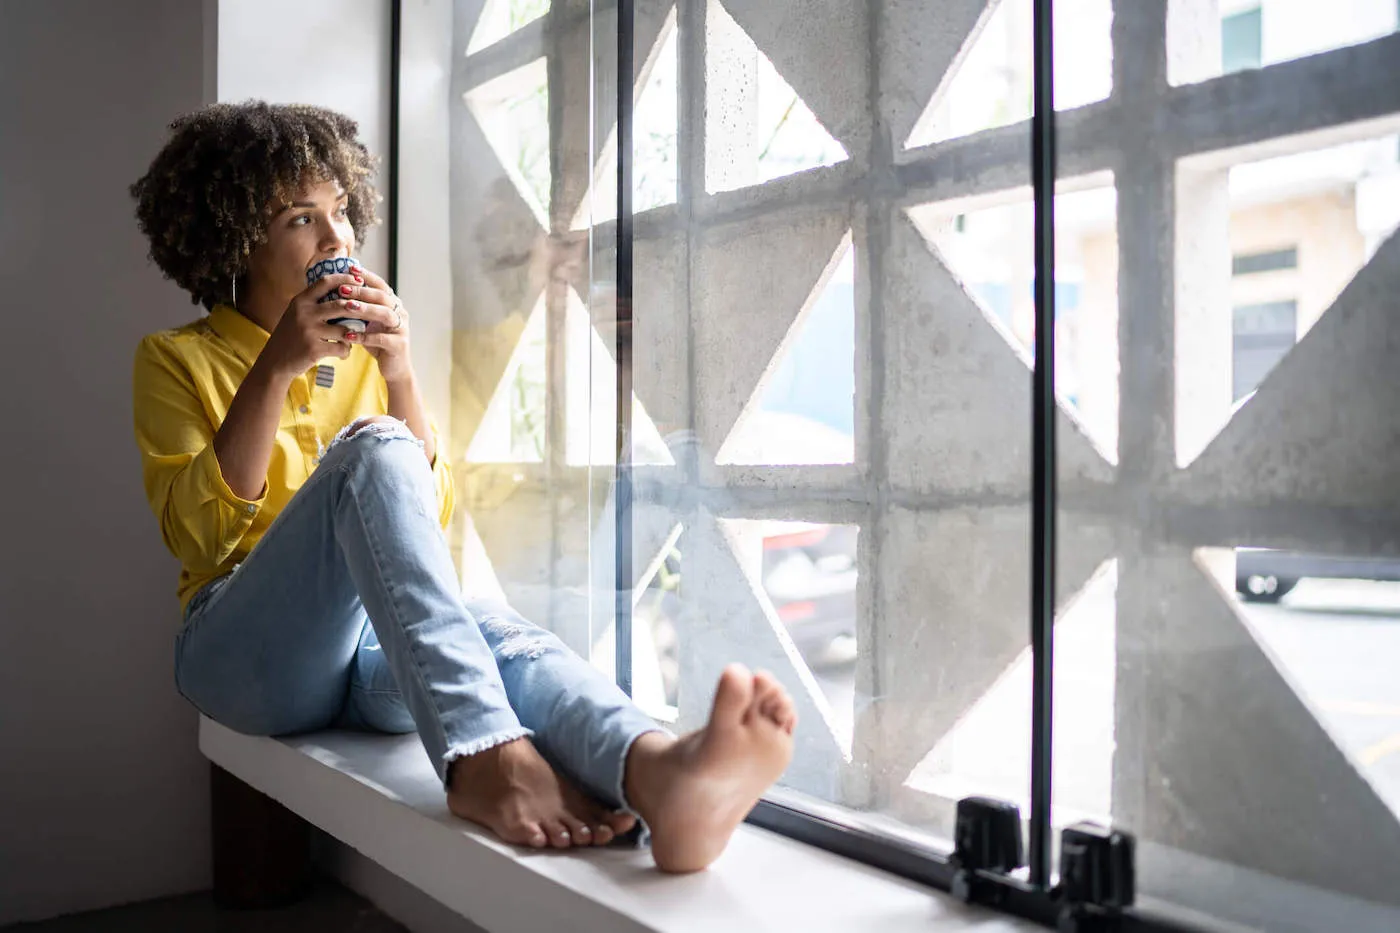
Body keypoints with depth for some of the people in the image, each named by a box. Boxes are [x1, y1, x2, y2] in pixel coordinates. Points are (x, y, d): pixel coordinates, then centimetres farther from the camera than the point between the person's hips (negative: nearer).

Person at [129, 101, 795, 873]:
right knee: (372, 450, -31)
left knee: (489, 630, -34)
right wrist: (276, 369, -12)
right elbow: (198, 534, -5)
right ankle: (483, 753, -50)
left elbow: (428, 516, 8)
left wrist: (399, 376, -4)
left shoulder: (365, 355, 18)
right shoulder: (177, 359, 10)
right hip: (241, 648, -2)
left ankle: (654, 775, -65)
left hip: (373, 654, 3)